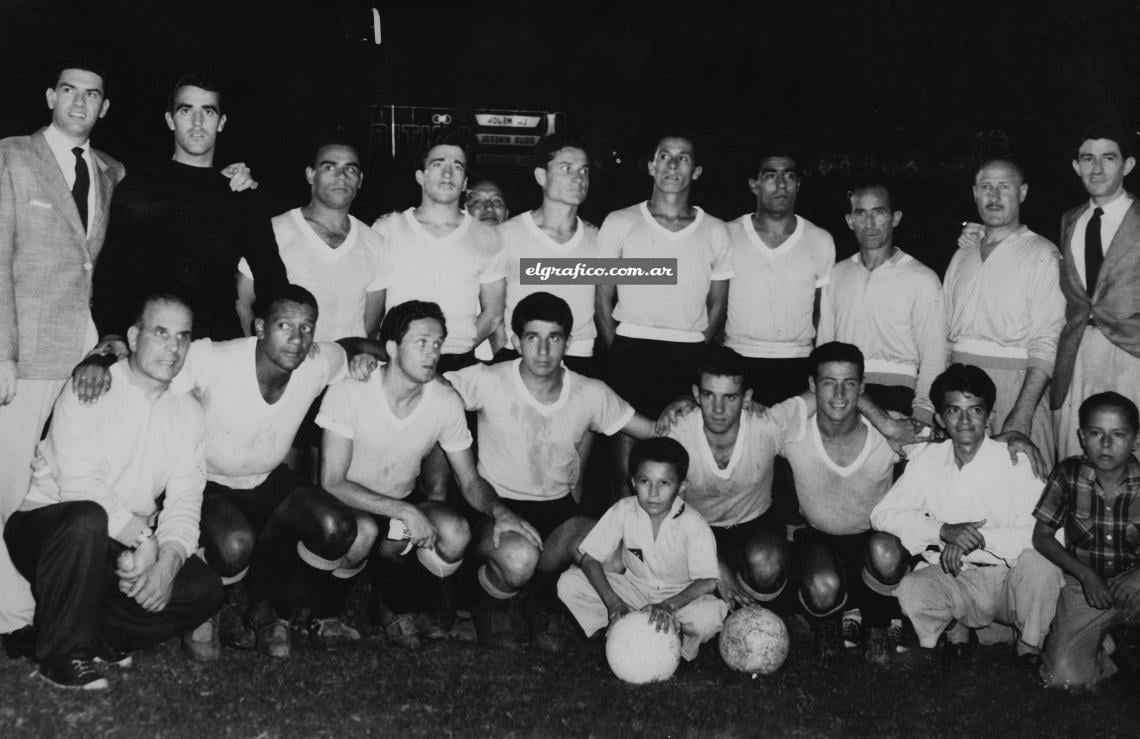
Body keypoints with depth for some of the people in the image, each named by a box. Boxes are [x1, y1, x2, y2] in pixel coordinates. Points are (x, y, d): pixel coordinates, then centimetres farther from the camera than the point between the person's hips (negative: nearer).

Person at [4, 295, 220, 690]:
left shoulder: (188, 412, 4)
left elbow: (184, 501, -3)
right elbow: (80, 484, -23)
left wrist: (168, 561, -22)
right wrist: (142, 539, -27)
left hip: (129, 547, 5)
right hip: (47, 526, -5)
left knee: (205, 590, -14)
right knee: (87, 520, -39)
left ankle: (95, 637, 2)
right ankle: (61, 653, -20)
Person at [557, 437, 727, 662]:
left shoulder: (693, 525, -22)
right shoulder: (623, 511, -16)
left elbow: (707, 582, -25)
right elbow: (590, 559, -13)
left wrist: (669, 606, -41)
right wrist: (613, 603, -27)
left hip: (681, 595, -3)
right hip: (633, 589, 3)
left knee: (709, 616, -37)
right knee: (568, 584, -17)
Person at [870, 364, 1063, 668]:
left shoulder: (1014, 461, -9)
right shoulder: (927, 462, 1)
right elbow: (882, 515, -6)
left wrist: (981, 538, -26)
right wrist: (943, 530, -19)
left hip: (1012, 580, -1)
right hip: (955, 581, 1)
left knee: (1039, 562, -33)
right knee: (911, 591, -28)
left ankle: (1029, 646, -1)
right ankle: (954, 629, 9)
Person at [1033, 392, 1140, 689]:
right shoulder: (1068, 474, -9)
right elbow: (1042, 536, -1)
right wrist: (1086, 575, -13)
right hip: (1082, 584, 0)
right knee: (1064, 677, -19)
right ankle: (1101, 647, 14)